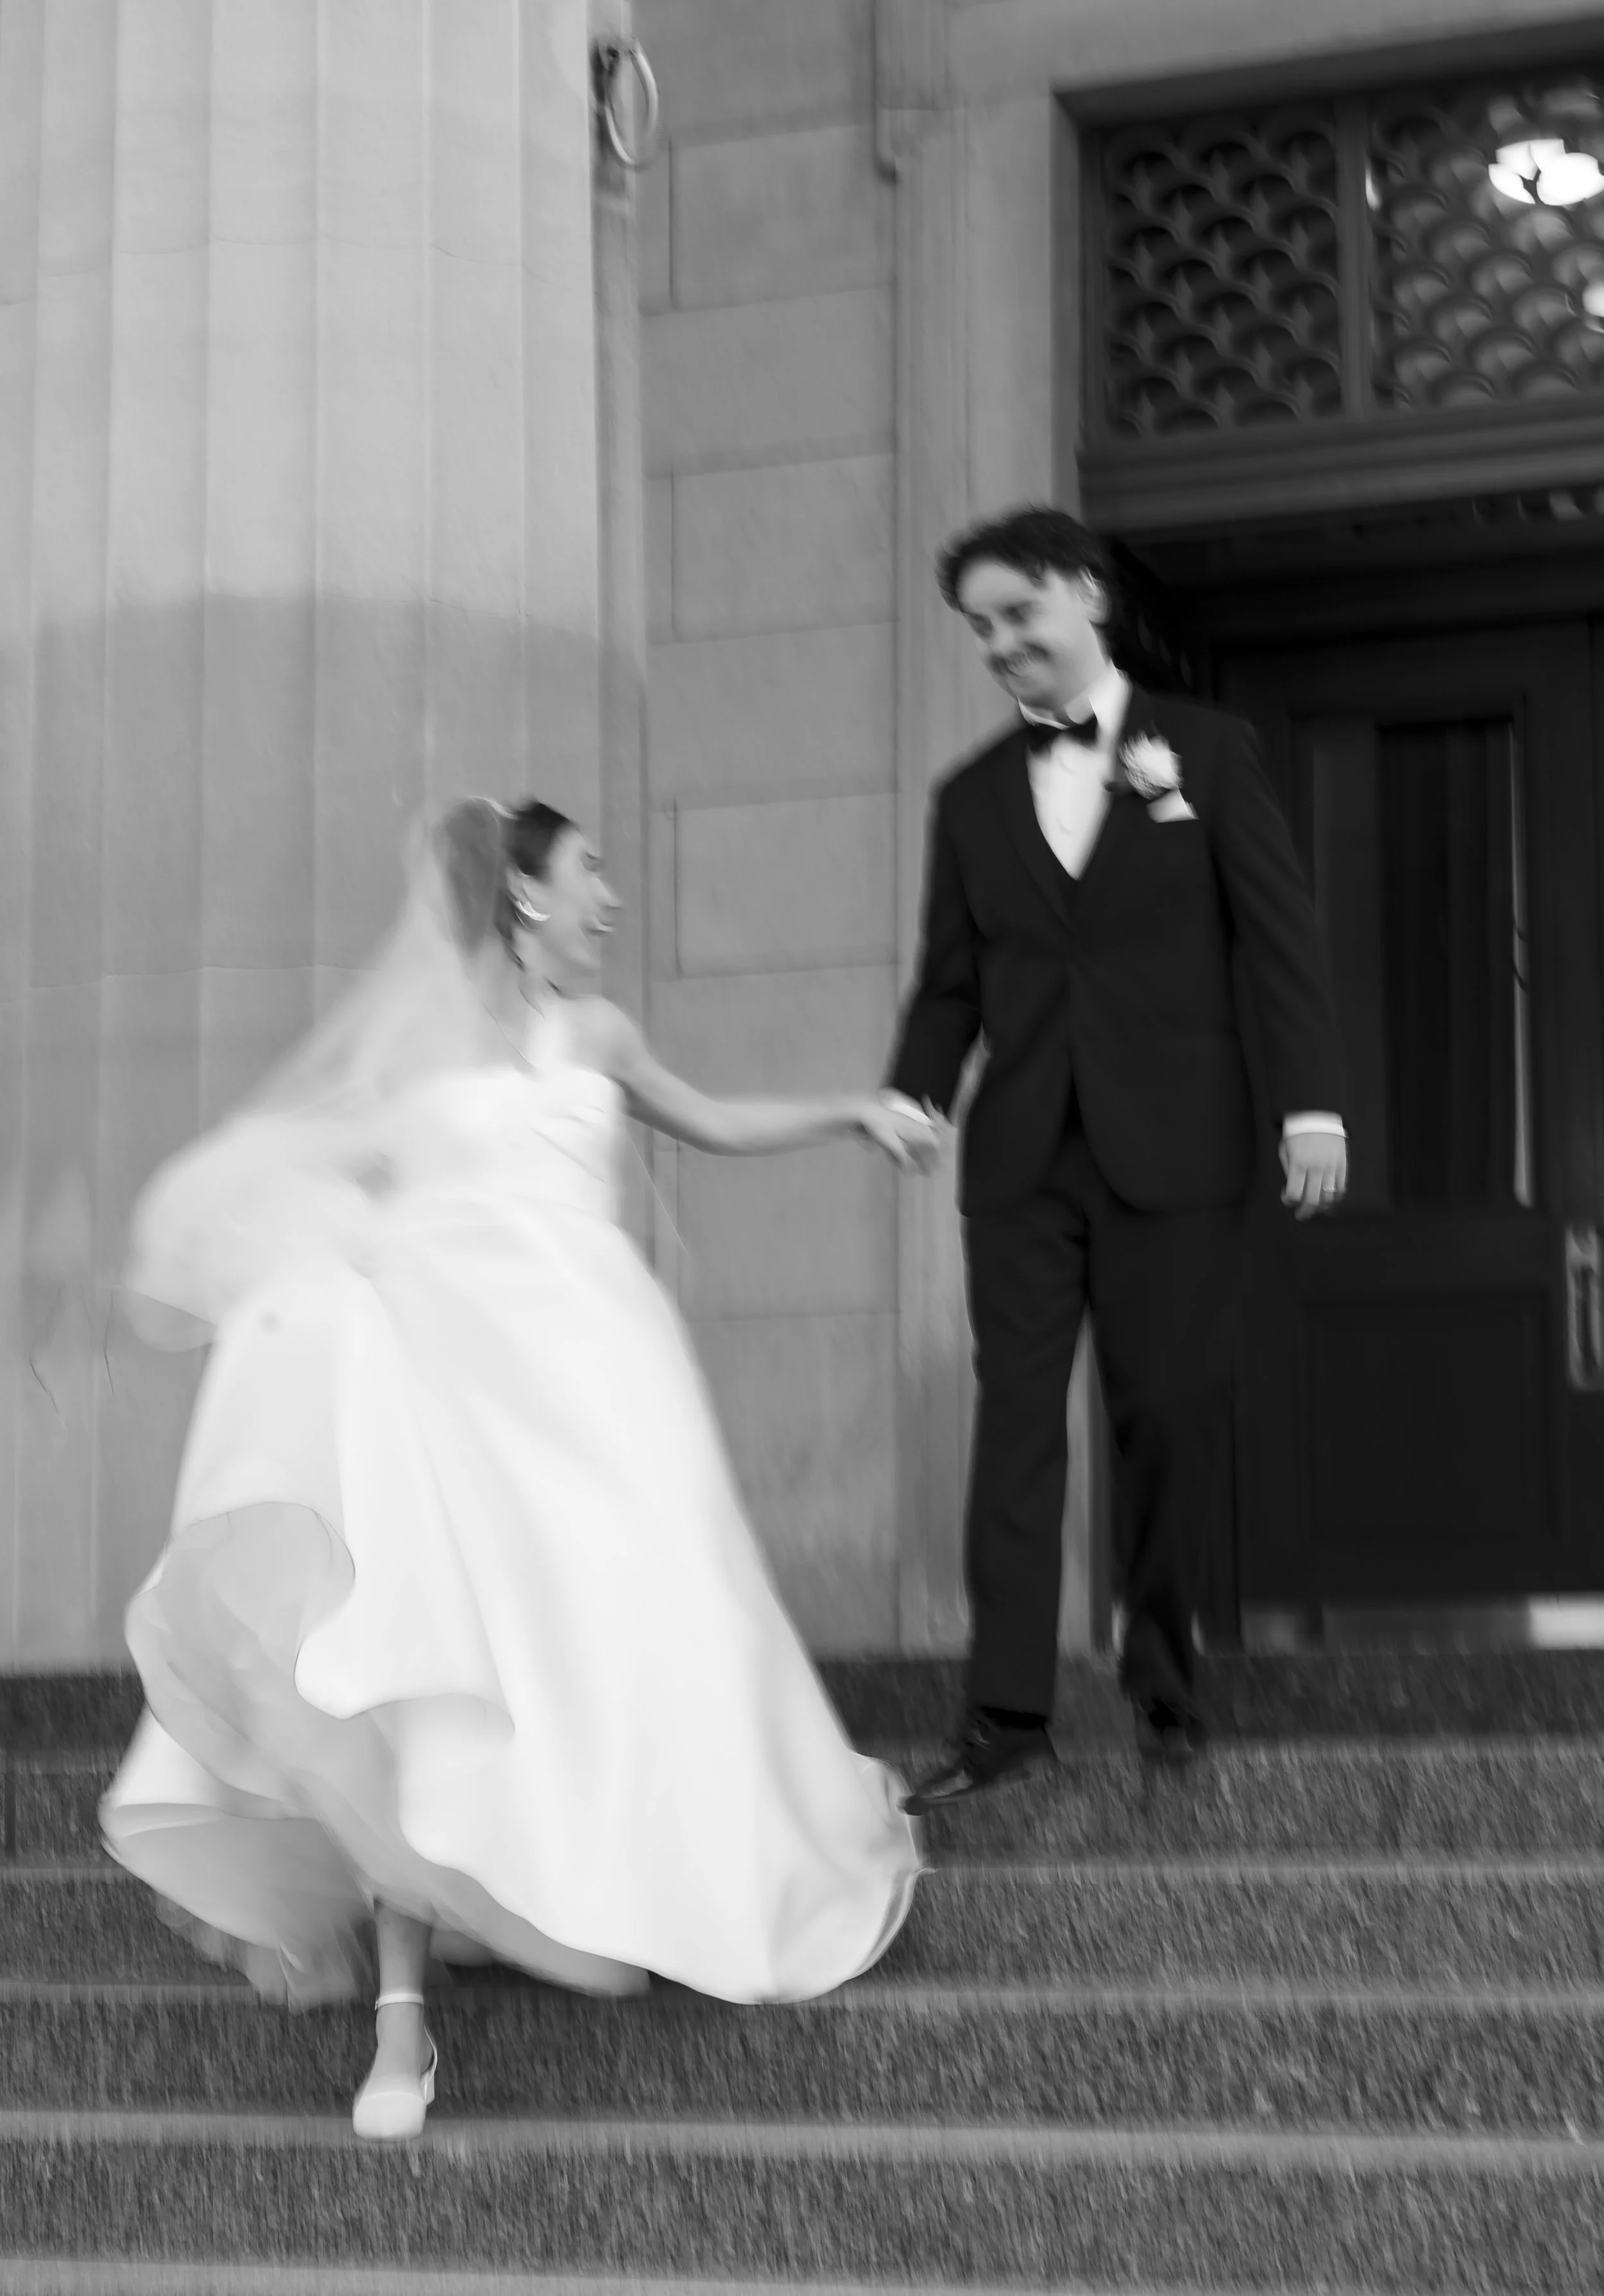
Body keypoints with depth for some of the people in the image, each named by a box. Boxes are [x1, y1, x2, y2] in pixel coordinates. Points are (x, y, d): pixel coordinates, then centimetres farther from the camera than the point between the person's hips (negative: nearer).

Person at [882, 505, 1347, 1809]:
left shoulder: (1205, 751, 4)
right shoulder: (973, 797, 13)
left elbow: (1281, 933, -1)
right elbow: (950, 979, 10)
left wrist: (1313, 1102, -11)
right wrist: (915, 1094, -7)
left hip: (1172, 1148, -2)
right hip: (1023, 1154, 2)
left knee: (1173, 1420, 2)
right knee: (1017, 1425, -2)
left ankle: (1163, 1678, 18)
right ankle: (1006, 1714, -2)